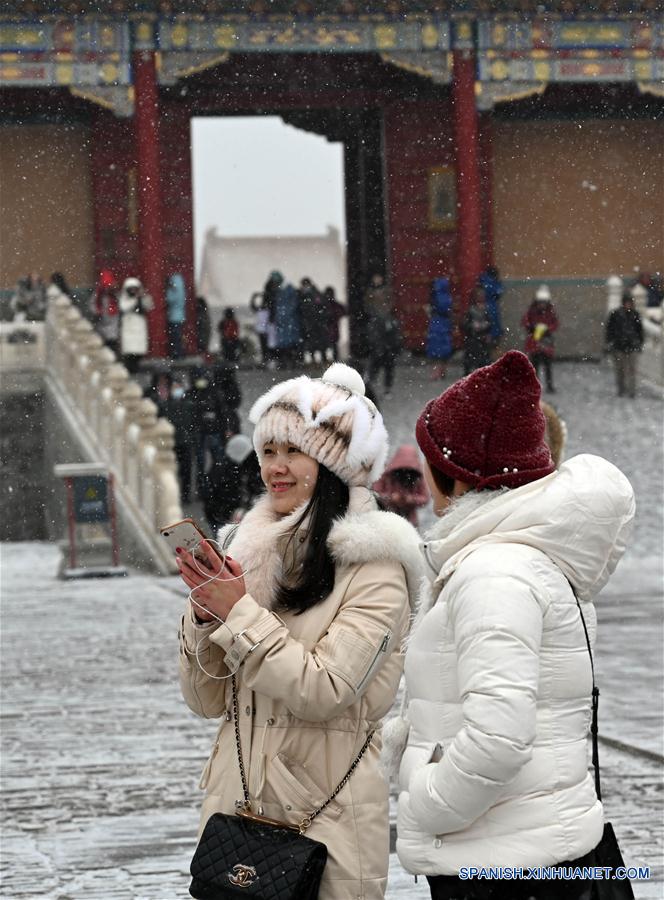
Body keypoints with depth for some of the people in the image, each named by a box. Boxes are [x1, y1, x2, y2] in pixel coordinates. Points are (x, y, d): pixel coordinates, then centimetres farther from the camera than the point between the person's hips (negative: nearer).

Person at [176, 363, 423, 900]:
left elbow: (323, 692, -18)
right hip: (237, 802, 5)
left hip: (326, 813, -5)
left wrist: (239, 613, -16)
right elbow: (210, 701, 7)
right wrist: (205, 615, -9)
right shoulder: (253, 549, 7)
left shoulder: (373, 567, -9)